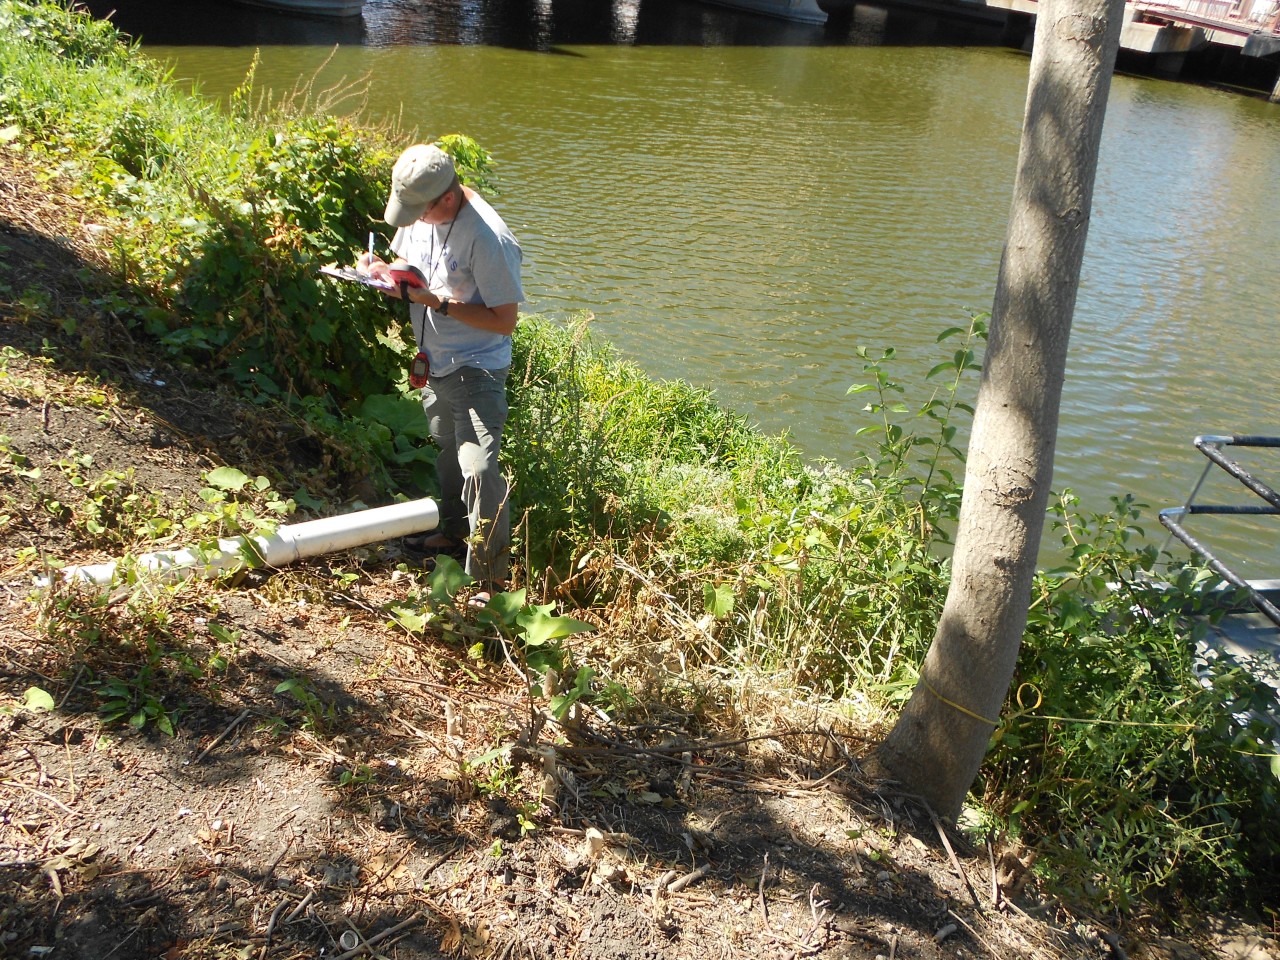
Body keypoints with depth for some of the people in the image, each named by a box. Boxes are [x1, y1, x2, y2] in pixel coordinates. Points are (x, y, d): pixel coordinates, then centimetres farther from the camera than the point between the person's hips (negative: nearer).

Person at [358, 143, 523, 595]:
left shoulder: (488, 239, -28)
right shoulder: (420, 209, -4)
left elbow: (504, 320, -24)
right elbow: (407, 258, 15)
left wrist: (438, 302, -28)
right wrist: (383, 268, -8)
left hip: (476, 371, -8)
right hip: (433, 362, 9)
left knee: (478, 468, -15)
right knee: (447, 450, 25)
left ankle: (491, 579, -5)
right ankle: (454, 529, 48)